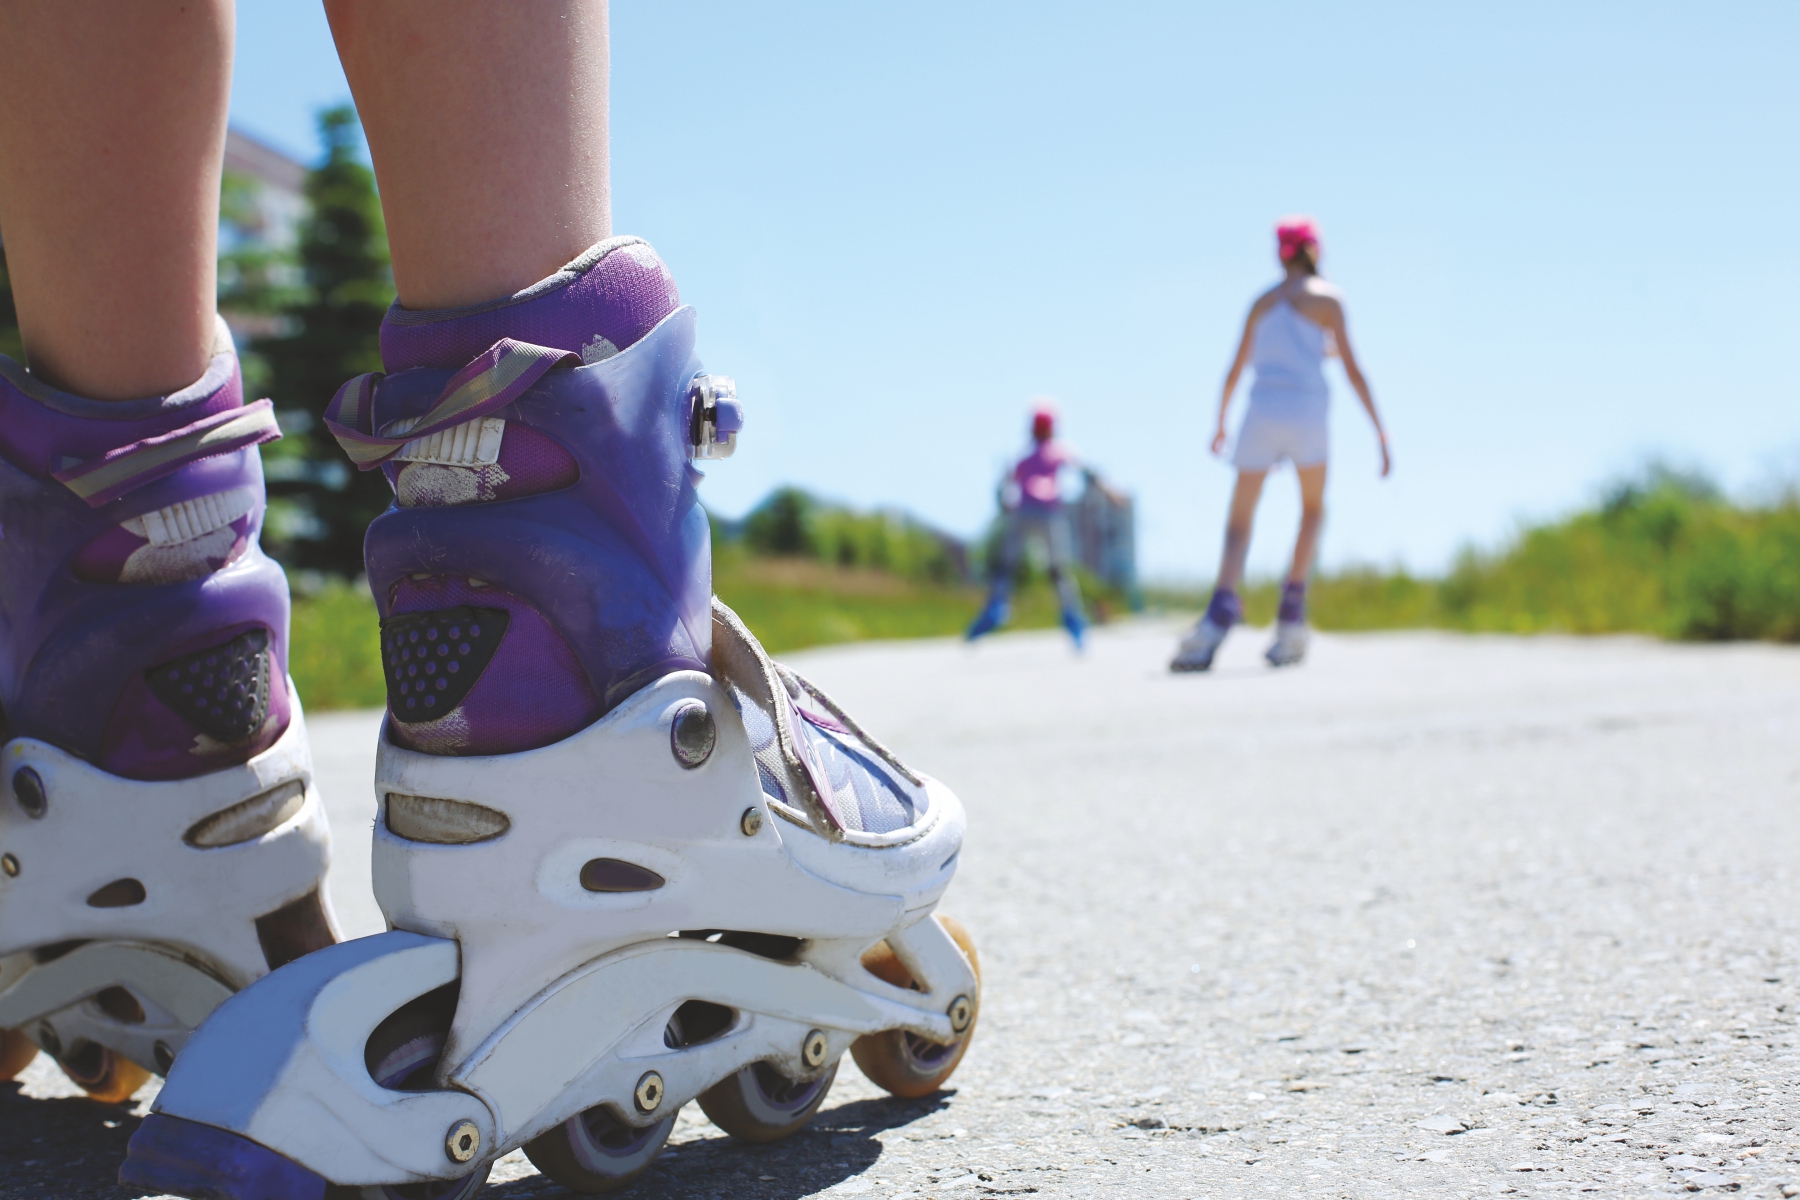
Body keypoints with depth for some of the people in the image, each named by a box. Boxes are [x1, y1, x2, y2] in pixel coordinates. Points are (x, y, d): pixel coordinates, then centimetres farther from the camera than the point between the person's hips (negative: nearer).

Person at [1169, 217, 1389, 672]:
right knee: (1313, 511, 22)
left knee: (1238, 526, 2)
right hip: (1306, 415, -2)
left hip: (1261, 414, 2)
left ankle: (1218, 619, -25)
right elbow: (1352, 369, -2)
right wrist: (1381, 432, 0)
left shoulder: (1262, 301, 18)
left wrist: (1220, 424, 37)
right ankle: (1290, 618, 8)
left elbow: (1235, 369, 23)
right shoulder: (1327, 297, 6)